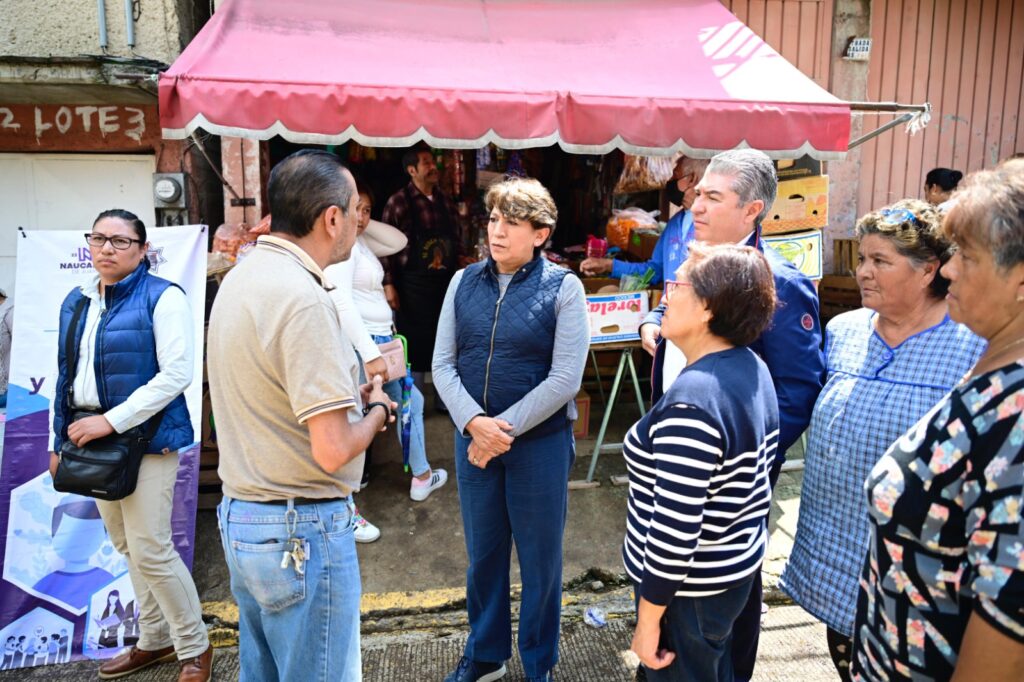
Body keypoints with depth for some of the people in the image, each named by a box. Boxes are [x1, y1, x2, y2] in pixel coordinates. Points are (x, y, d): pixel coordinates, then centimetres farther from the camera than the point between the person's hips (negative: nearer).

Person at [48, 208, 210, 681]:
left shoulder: (161, 297, -10)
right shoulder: (76, 301, 11)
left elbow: (176, 373, -17)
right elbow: (66, 376, 16)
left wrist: (112, 421, -19)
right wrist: (59, 439, 15)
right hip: (92, 437, 7)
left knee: (150, 548, -4)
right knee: (128, 547, 15)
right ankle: (156, 639, 31)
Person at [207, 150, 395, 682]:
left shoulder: (240, 277, 6)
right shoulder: (302, 297, -23)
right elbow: (333, 451, -26)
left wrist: (351, 393, 9)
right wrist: (376, 410, -6)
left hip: (240, 516, 9)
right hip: (301, 533, -9)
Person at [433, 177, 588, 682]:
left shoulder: (563, 288, -9)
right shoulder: (464, 282, 2)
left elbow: (564, 378, -13)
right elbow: (443, 363, -1)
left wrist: (505, 429, -15)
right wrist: (474, 422, -16)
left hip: (540, 442, -3)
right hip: (472, 439, 4)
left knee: (539, 559, 12)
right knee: (483, 554, 19)